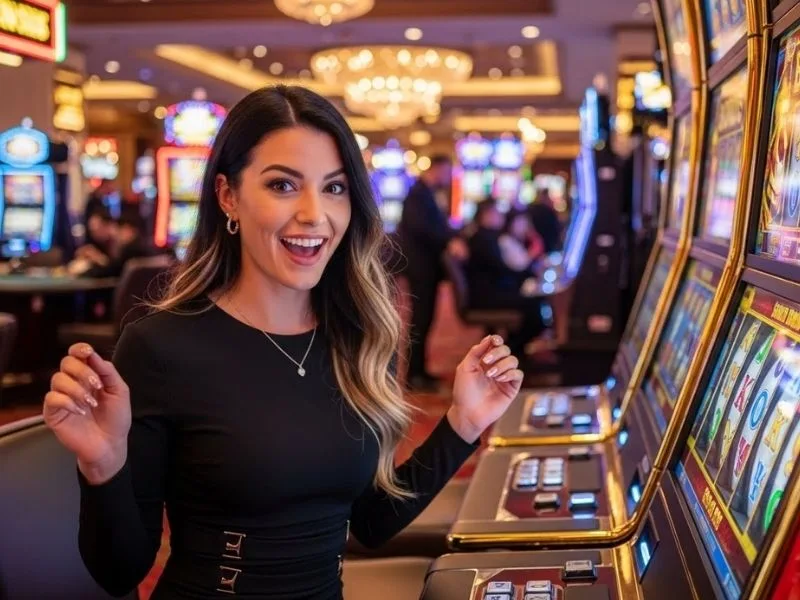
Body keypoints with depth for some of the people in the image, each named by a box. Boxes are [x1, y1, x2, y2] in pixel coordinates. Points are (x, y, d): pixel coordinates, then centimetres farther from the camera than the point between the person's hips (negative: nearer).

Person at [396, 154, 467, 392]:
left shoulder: (426, 194, 17)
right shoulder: (418, 194, -14)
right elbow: (420, 226, -27)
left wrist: (452, 239, 6)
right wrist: (449, 241, -30)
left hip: (426, 263, 10)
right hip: (420, 264, -10)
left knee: (423, 317, 13)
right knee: (421, 318, -6)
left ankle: (418, 370, 20)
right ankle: (415, 374, -1)